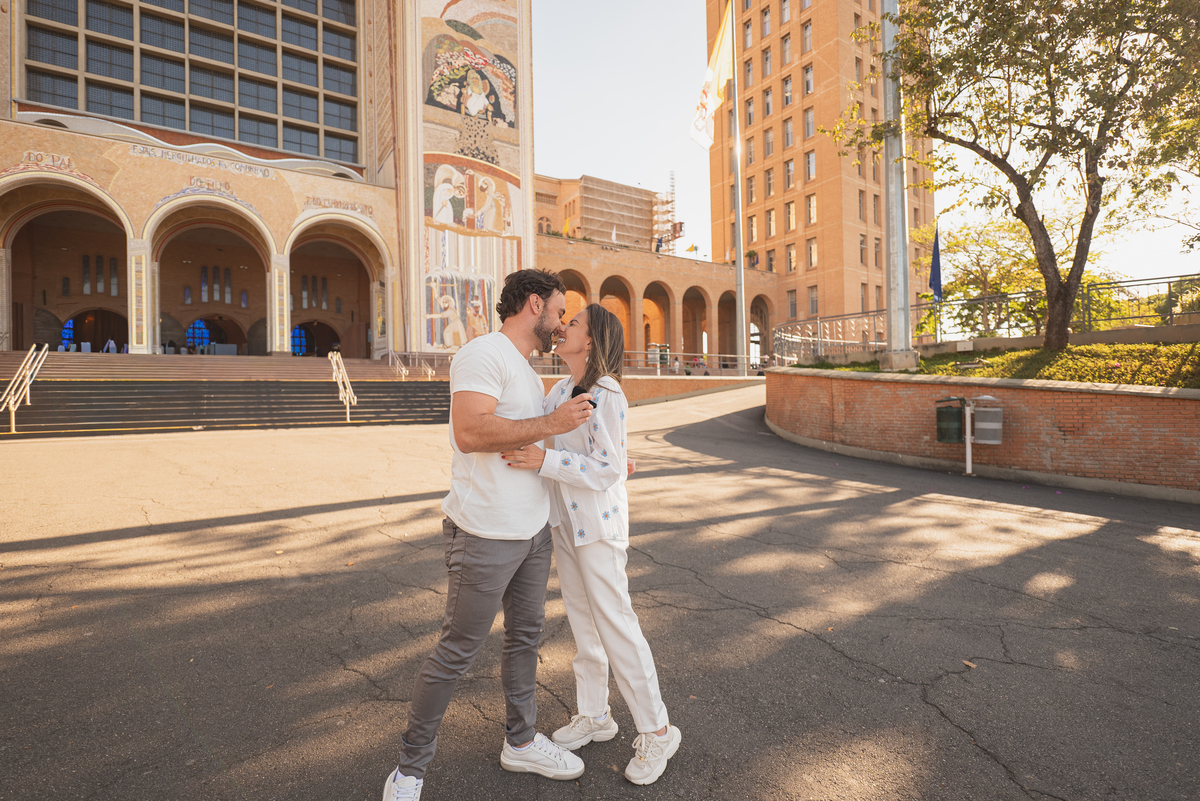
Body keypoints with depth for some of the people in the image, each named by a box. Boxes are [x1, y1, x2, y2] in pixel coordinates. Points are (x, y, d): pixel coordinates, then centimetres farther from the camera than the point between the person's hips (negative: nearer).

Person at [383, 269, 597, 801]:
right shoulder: (484, 354, -16)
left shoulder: (526, 371, 15)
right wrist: (551, 423, -24)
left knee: (526, 637, 19)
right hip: (486, 536, -9)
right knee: (456, 653, 5)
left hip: (533, 530, 9)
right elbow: (470, 432, -31)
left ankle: (521, 743, 38)